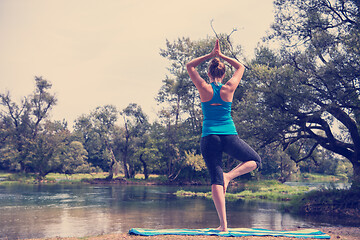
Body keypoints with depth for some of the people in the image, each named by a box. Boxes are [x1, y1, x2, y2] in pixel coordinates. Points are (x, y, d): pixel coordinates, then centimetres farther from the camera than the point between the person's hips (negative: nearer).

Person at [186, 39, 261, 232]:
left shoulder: (204, 89, -1)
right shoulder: (228, 88, 1)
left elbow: (189, 66, 14)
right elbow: (241, 67, 19)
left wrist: (210, 55, 12)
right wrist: (221, 56, 17)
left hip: (209, 138, 0)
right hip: (230, 137, 0)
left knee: (216, 180, 0)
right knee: (255, 161, 21)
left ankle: (223, 224, -8)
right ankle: (229, 175, -6)